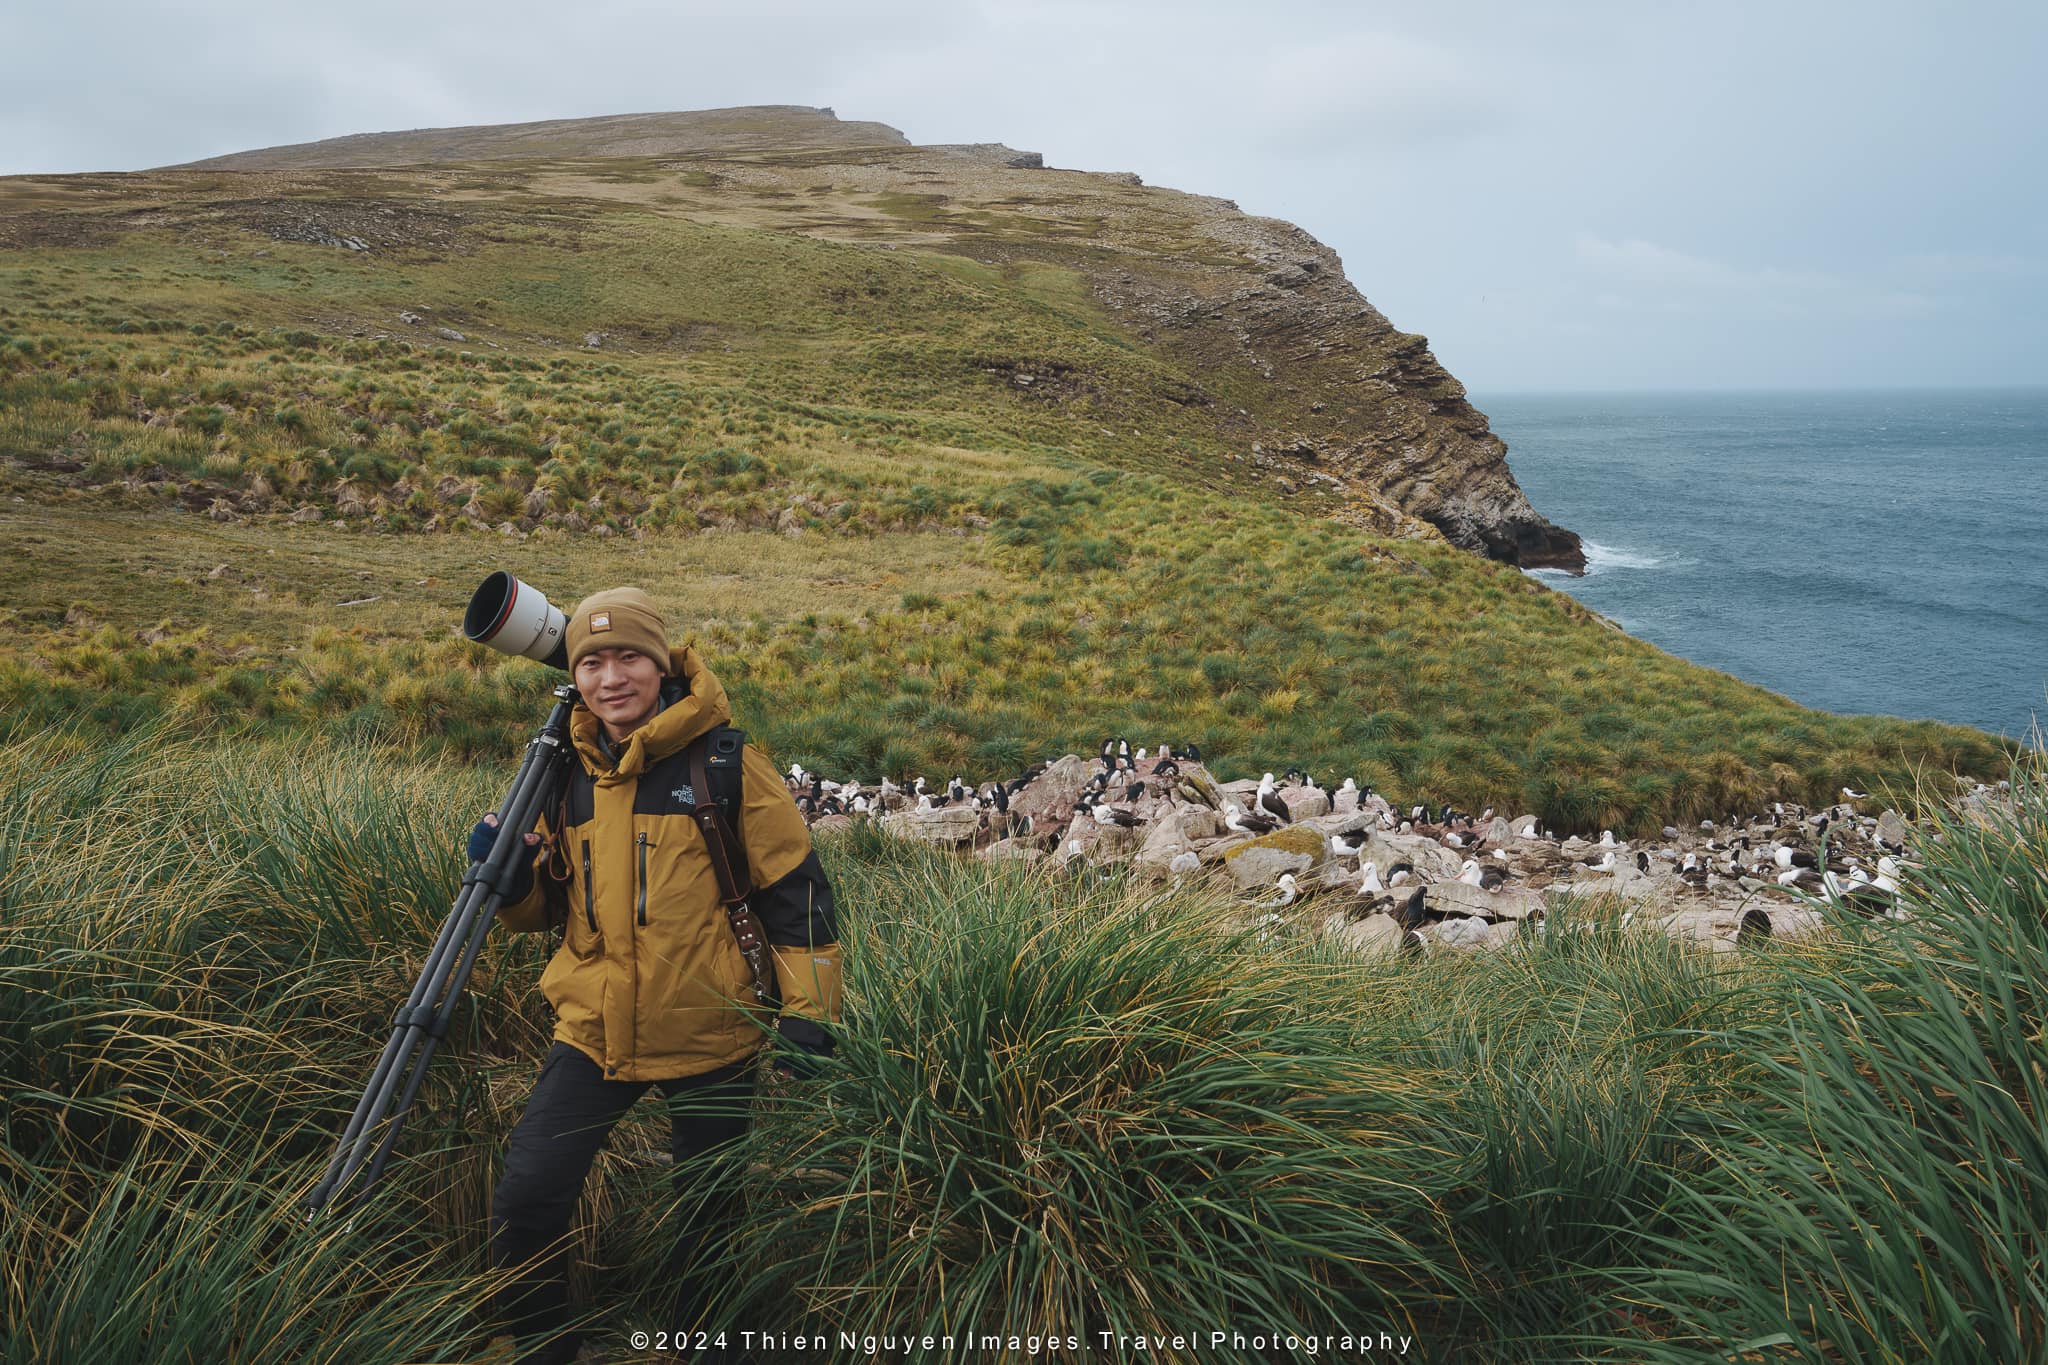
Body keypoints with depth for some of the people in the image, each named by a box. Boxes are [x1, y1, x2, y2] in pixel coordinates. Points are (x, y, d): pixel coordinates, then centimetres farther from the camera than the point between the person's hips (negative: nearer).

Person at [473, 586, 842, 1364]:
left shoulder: (723, 765, -10)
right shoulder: (567, 773, 4)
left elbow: (795, 890, -6)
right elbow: (547, 906, 14)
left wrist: (808, 1009, -8)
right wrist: (507, 873, -8)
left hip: (709, 1037, -3)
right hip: (594, 1031, 3)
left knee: (704, 1215, 12)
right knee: (524, 1203, -5)